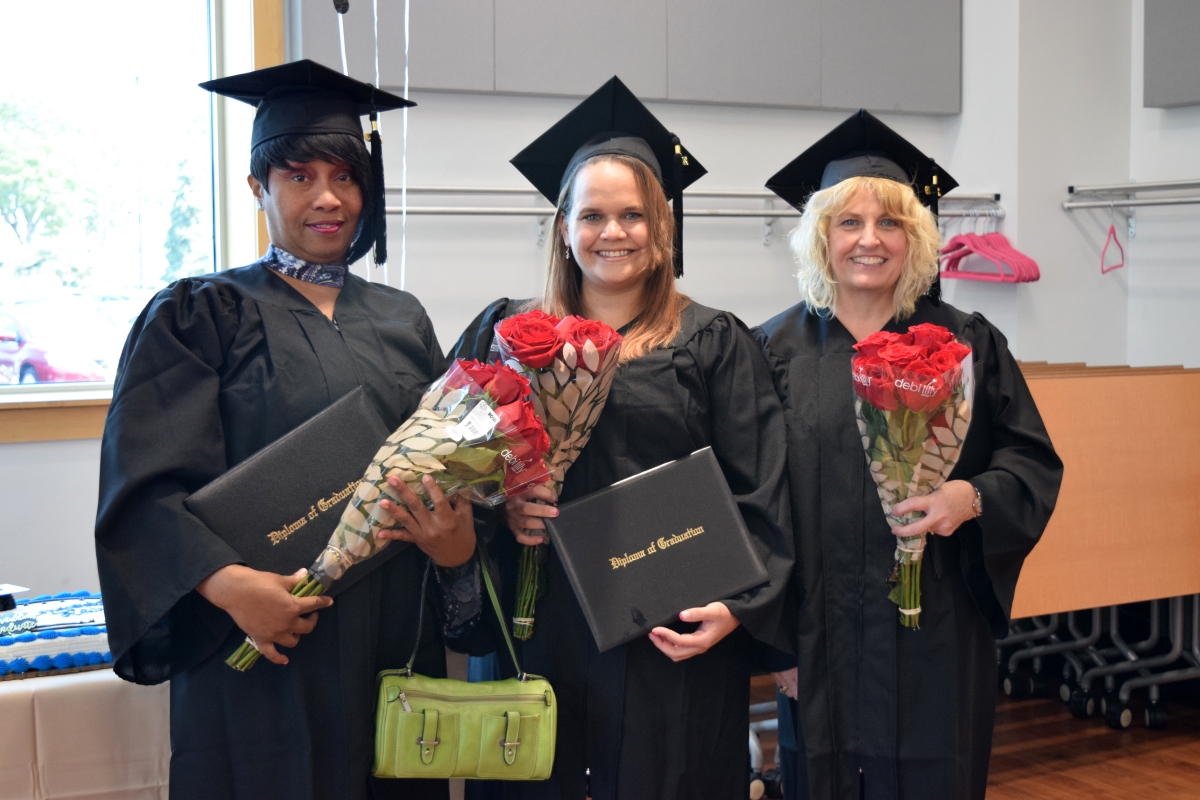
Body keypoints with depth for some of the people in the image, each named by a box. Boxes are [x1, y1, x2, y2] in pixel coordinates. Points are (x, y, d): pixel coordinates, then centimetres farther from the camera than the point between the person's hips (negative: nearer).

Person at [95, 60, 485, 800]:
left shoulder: (402, 321, 12)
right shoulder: (202, 315, -1)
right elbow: (147, 488, -10)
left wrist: (459, 541, -9)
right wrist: (228, 584, -26)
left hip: (396, 644, 4)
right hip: (265, 653, -4)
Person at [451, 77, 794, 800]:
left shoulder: (716, 345, 4)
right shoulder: (506, 333, 9)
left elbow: (759, 494, -1)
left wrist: (736, 605, -12)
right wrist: (499, 508, -10)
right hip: (538, 630, 2)